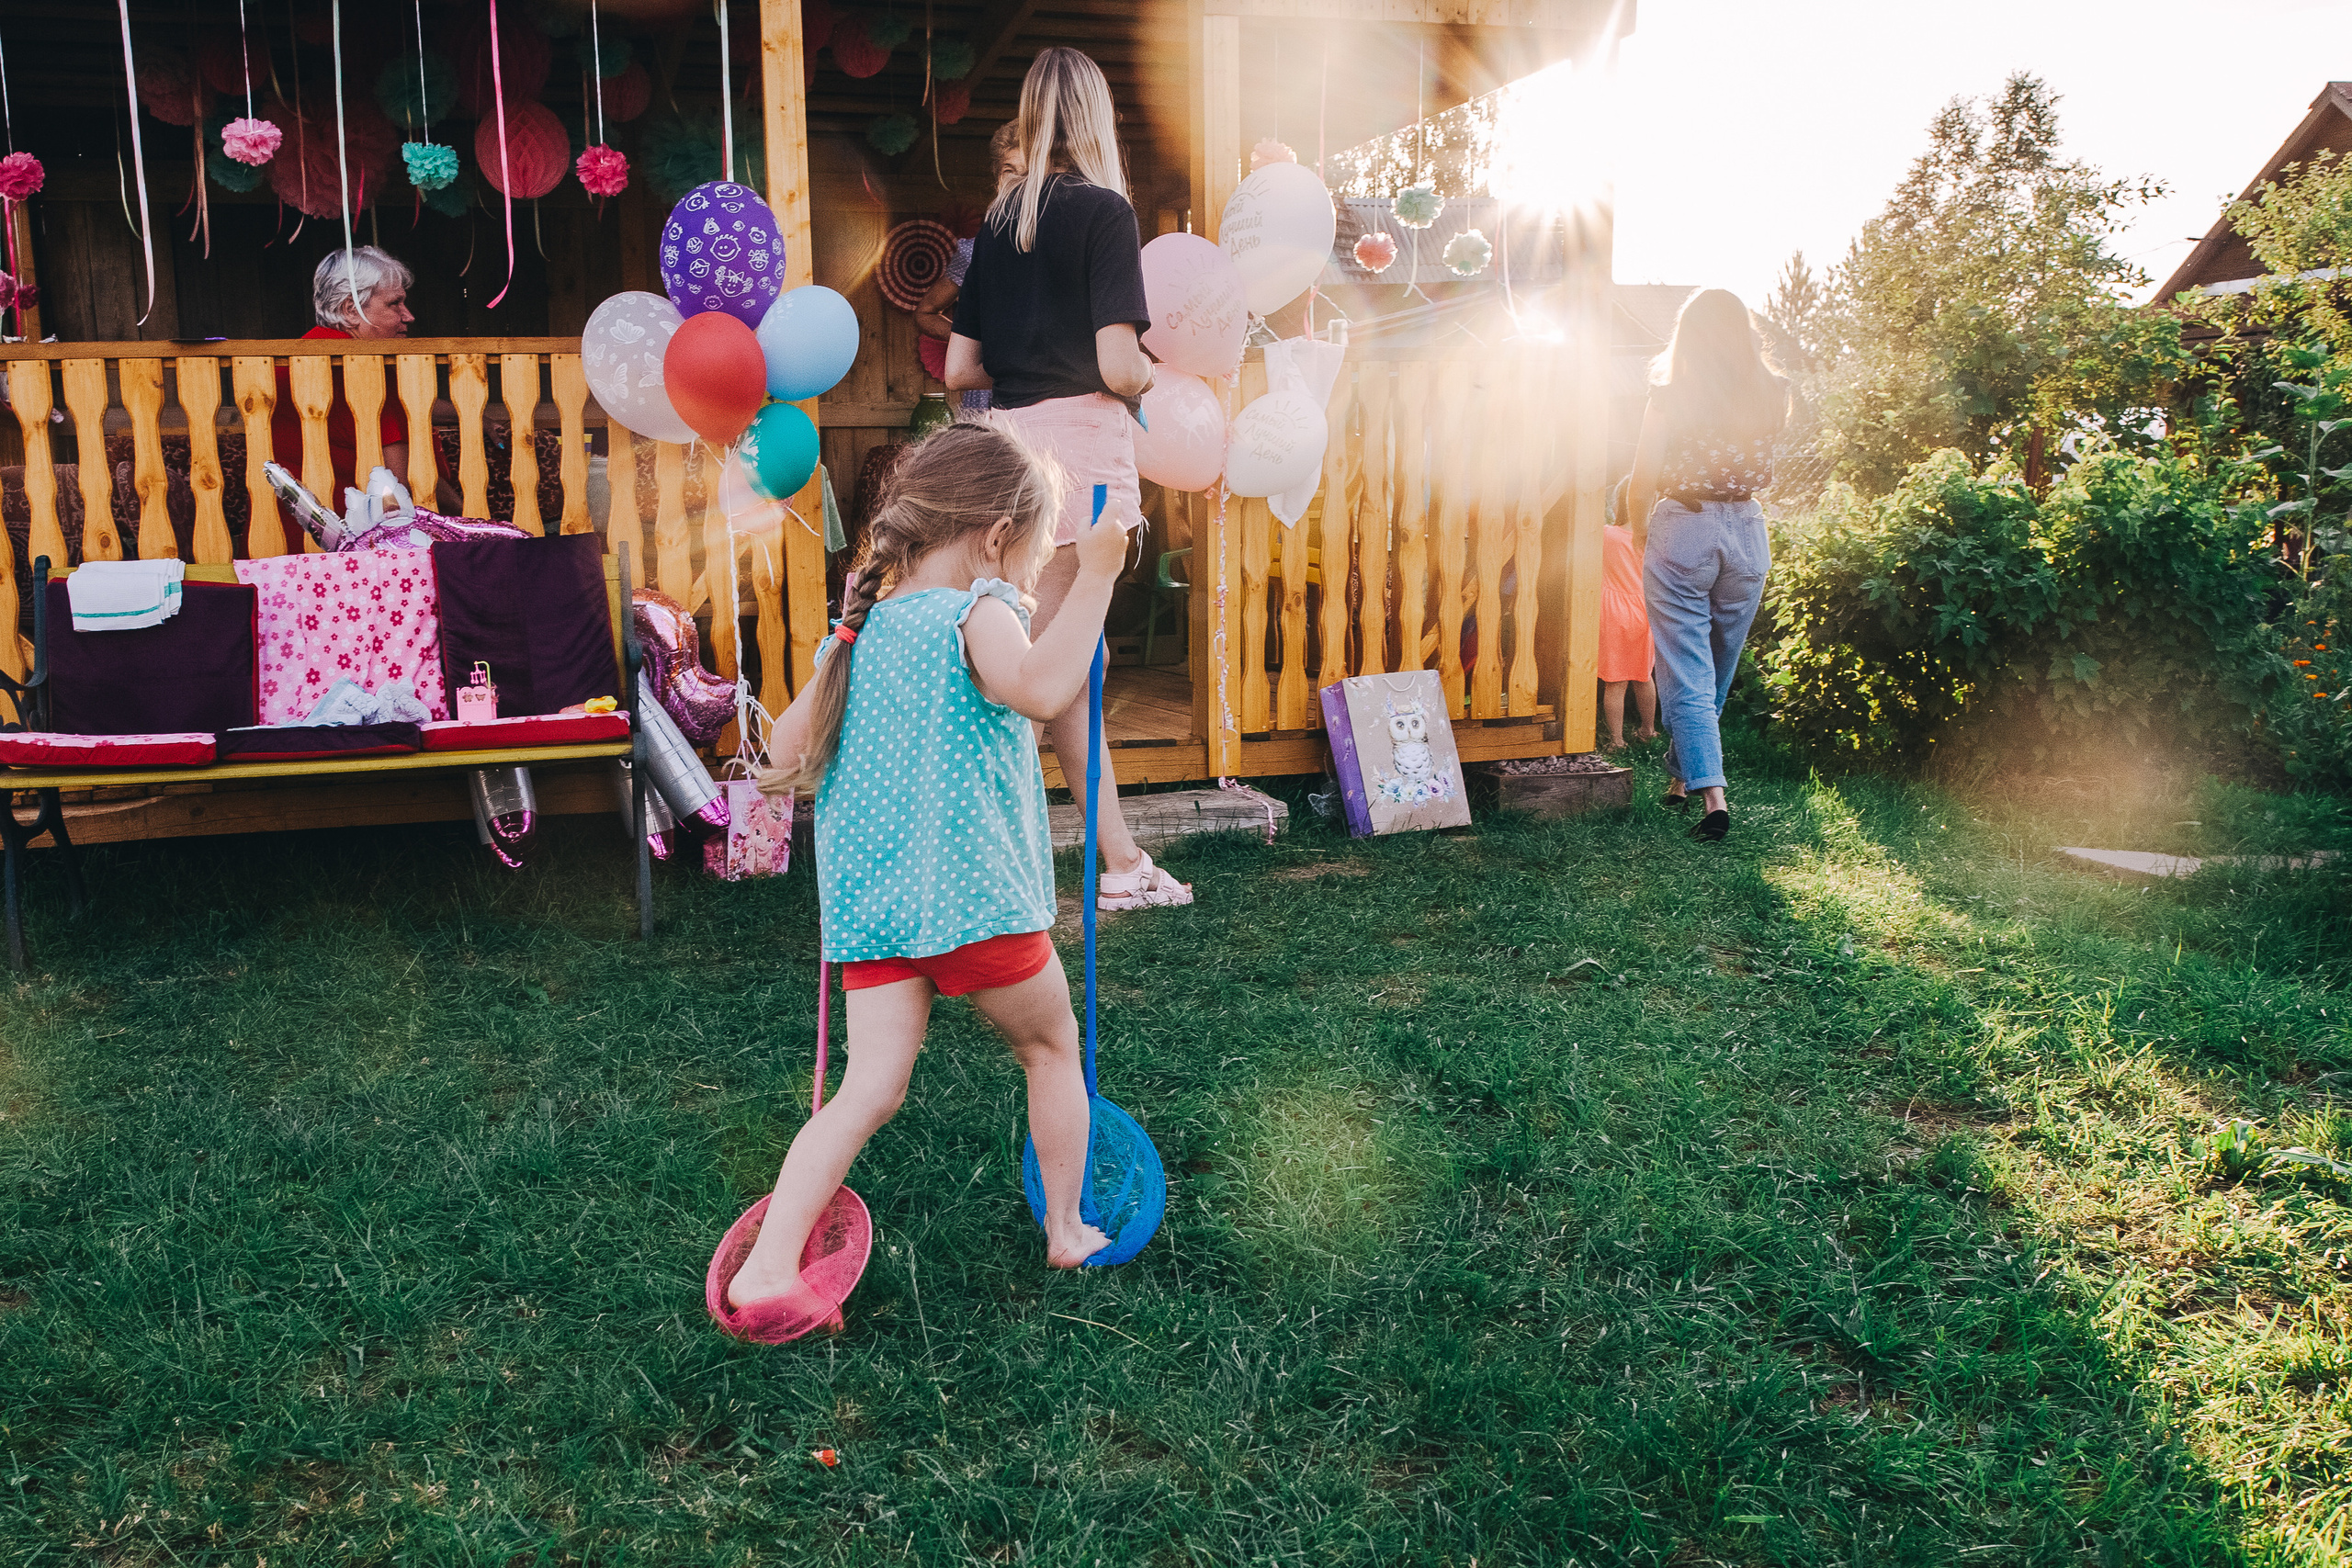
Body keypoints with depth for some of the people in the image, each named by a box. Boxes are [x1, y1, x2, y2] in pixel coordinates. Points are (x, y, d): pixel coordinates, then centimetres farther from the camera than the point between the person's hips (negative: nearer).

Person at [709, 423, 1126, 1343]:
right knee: (1051, 1046, 16)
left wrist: (793, 774, 36)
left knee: (872, 1087, 4)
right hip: (973, 891, -6)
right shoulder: (974, 613, -9)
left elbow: (785, 755, 14)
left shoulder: (859, 630, 13)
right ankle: (1067, 1232, 27)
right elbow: (1041, 687, -30)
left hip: (869, 904, 6)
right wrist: (1095, 577, -25)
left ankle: (767, 1269, -7)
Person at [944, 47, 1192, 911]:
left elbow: (959, 369, 11)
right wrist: (1157, 375, 6)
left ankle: (1121, 860, 19)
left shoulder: (999, 220, 13)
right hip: (1080, 442, -7)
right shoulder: (1104, 210, -5)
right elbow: (1118, 365, -14)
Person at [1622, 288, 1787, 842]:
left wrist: (1640, 531, 9)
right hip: (1748, 532, 4)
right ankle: (1682, 773, 33)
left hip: (1681, 531, -4)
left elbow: (1643, 482, -6)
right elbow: (1765, 471, 11)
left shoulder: (1671, 394, -8)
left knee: (1686, 672, -1)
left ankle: (1711, 792, -13)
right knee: (1719, 668, 17)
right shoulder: (1772, 394, 0)